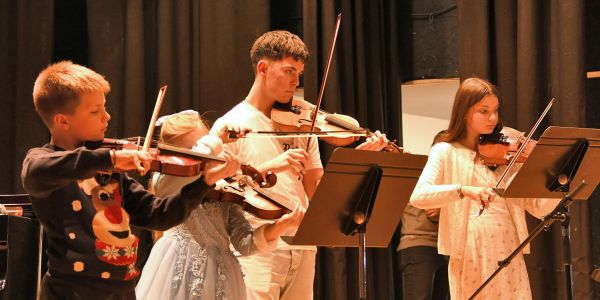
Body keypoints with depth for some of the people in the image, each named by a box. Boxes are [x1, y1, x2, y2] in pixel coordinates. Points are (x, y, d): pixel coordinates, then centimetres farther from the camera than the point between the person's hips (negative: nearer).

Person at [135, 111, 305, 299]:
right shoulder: (165, 181, -2)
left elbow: (243, 243, 1)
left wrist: (278, 227, -15)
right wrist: (218, 140, -8)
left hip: (219, 277, 3)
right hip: (179, 271, -3)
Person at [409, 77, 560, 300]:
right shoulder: (446, 152, 2)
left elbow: (539, 208, 4)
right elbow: (418, 197, -15)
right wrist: (464, 190, -29)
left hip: (509, 252, 3)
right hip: (469, 255, -3)